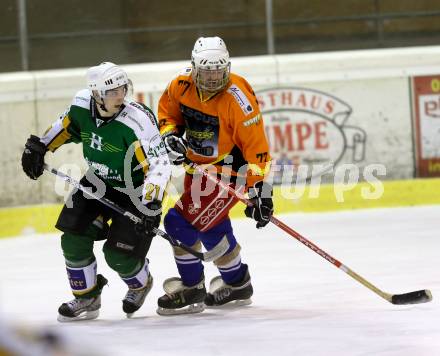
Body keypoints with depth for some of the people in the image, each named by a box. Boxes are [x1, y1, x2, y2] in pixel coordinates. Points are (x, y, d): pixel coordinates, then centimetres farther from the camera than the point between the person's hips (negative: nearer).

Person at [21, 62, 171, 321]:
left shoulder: (138, 121, -32)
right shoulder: (82, 105, -13)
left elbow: (159, 163, -35)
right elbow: (65, 127, 11)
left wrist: (151, 204, -45)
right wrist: (38, 146, 6)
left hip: (134, 191, -6)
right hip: (97, 183, 6)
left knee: (119, 255, -10)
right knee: (74, 239, -5)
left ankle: (141, 283, 26)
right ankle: (87, 298, 16)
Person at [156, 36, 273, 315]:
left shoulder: (238, 99, -26)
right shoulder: (182, 86, -9)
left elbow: (256, 146, -24)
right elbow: (167, 108, 14)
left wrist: (260, 190, -26)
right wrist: (170, 134, -5)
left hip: (229, 169, -8)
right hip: (198, 164, 8)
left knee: (180, 222, -13)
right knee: (212, 227, 22)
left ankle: (191, 289, 3)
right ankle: (237, 285, 41)